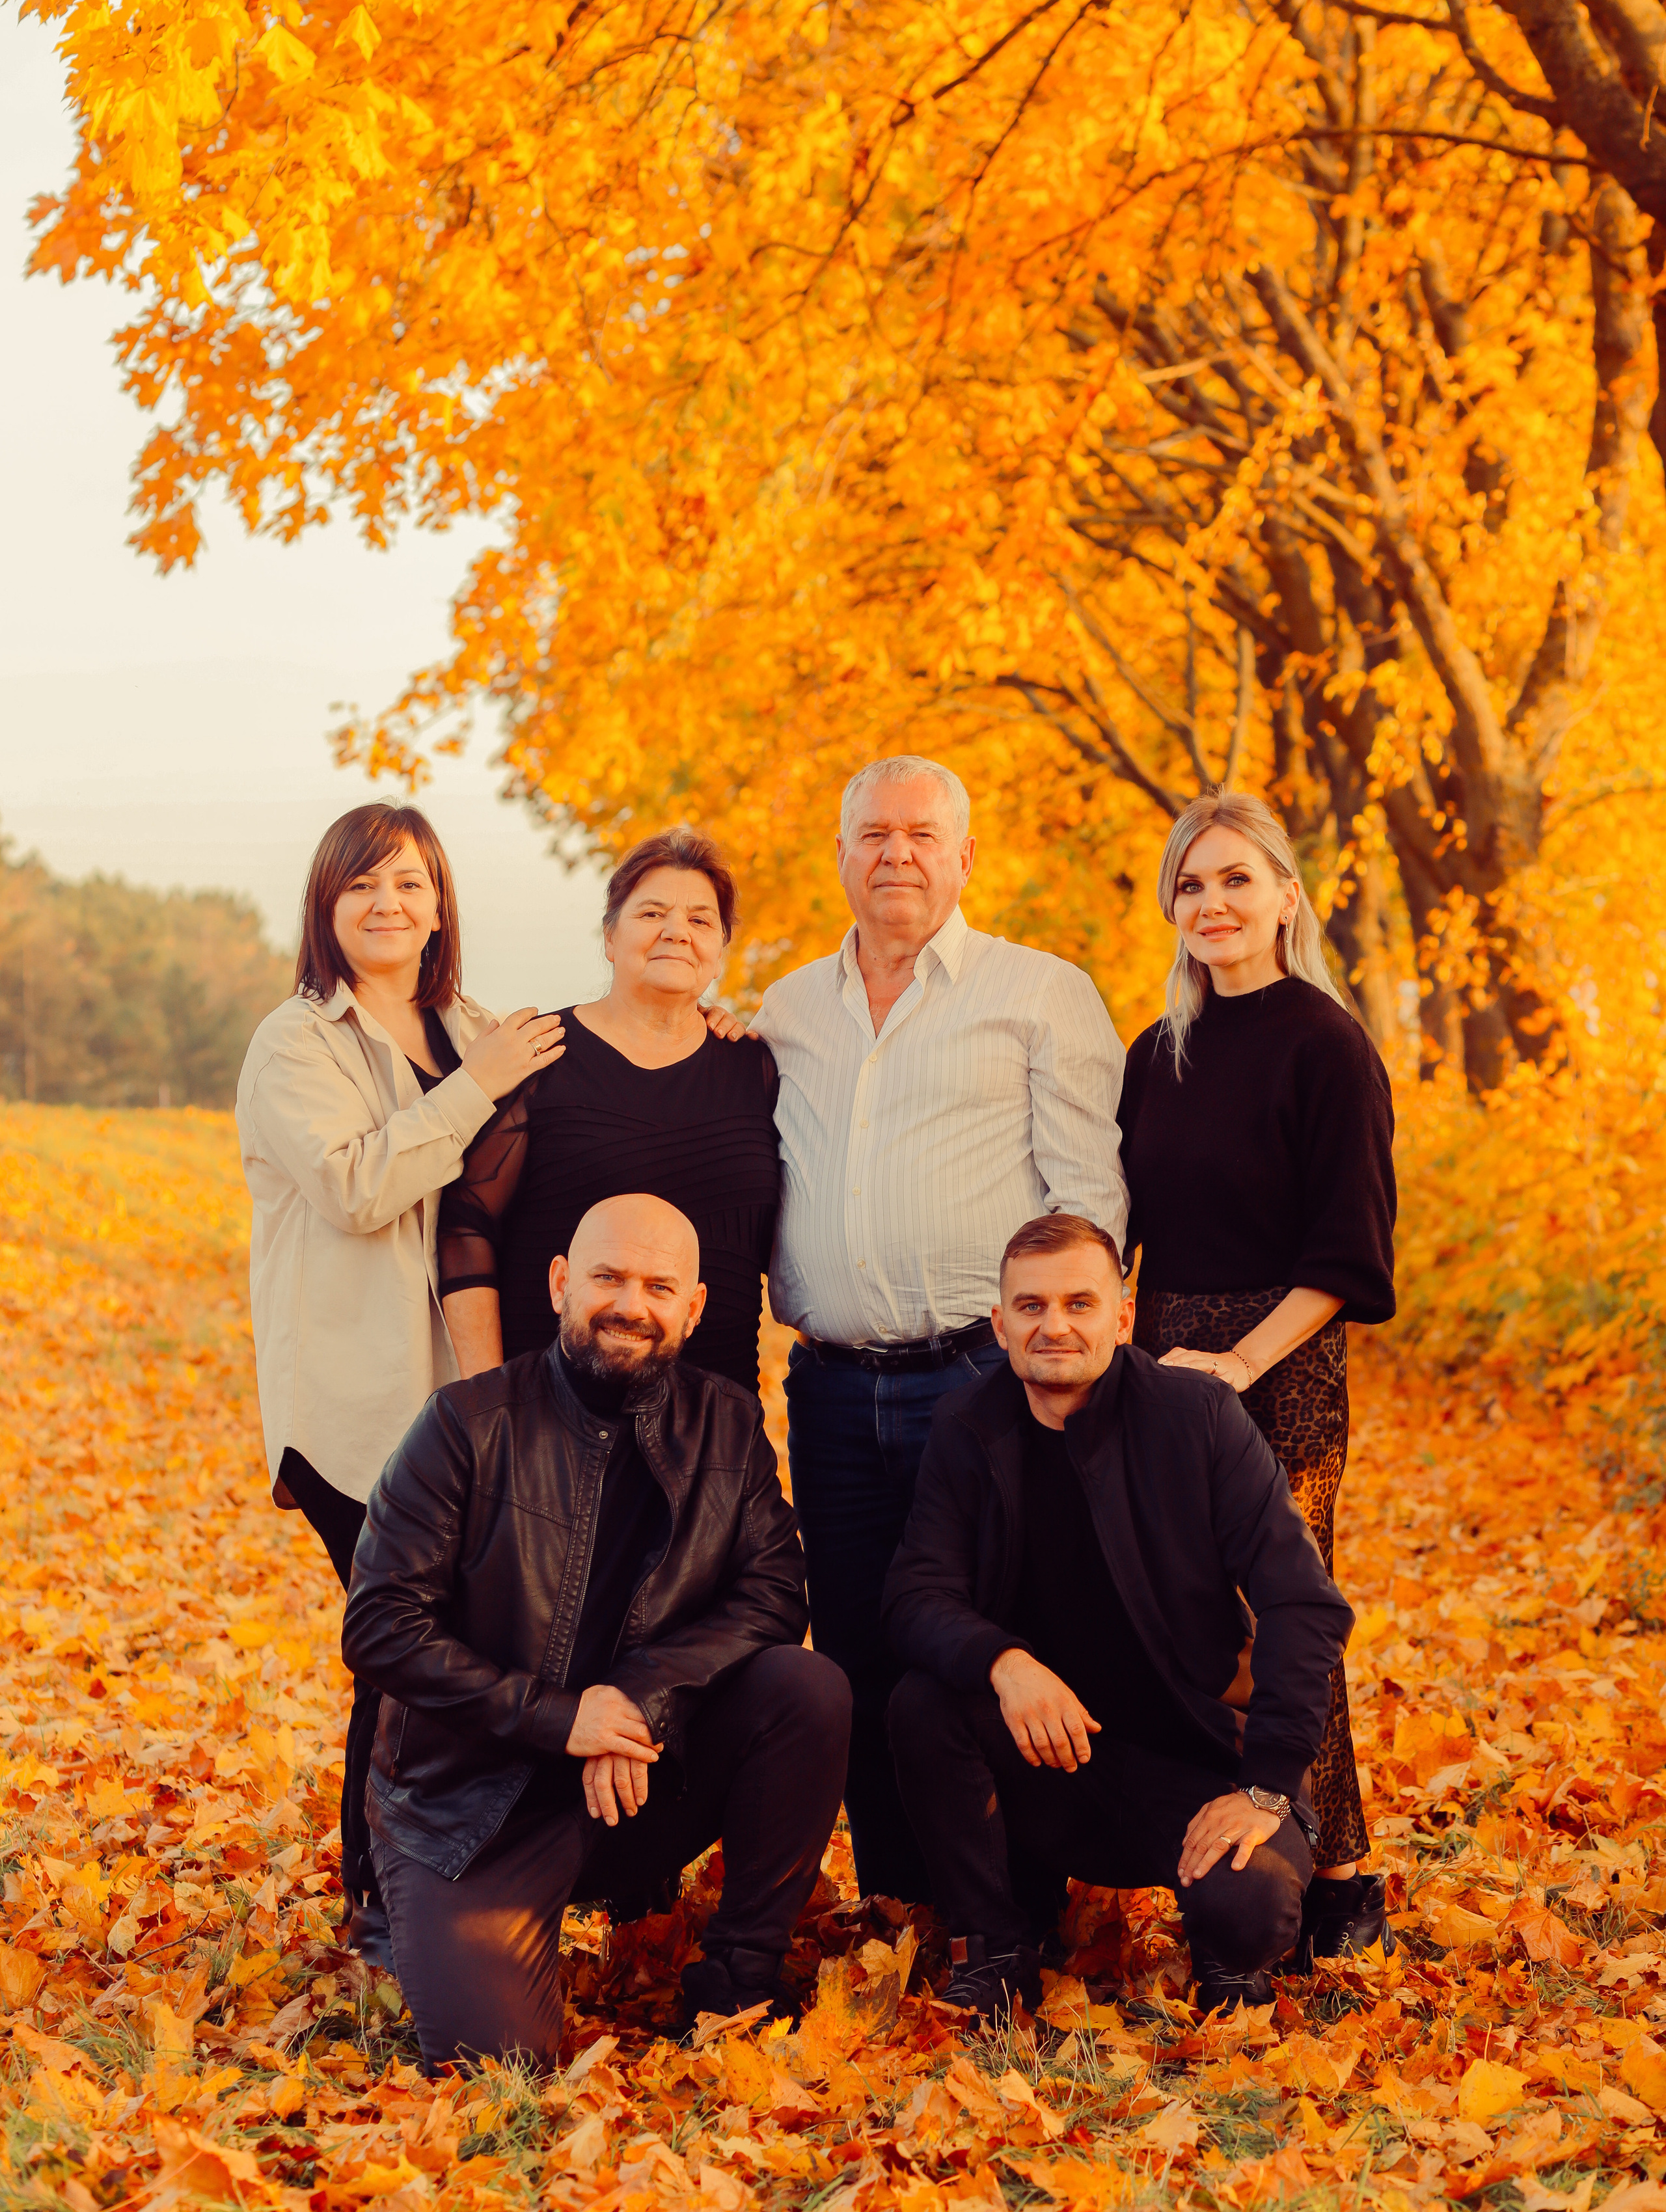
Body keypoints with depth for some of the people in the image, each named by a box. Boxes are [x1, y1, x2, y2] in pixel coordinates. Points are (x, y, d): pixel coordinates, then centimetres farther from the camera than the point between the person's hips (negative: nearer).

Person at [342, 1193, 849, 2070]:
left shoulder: (727, 1426, 3)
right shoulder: (469, 1423, -8)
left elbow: (774, 1591, -7)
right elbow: (379, 1628, -12)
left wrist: (646, 1694, -24)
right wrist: (556, 1715, -22)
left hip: (646, 1772, 3)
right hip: (473, 1797, -3)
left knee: (811, 1688, -21)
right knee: (493, 2048, -22)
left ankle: (742, 1967, -3)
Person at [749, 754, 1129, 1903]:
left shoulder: (1041, 993, 2)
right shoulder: (788, 1012, 16)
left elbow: (1089, 1194, -3)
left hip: (983, 1375, -4)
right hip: (831, 1385, 5)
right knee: (858, 1666, 9)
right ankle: (893, 1907, 20)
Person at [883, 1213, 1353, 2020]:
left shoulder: (1198, 1415, -9)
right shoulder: (967, 1431, -1)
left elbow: (1304, 1605, -12)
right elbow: (916, 1598, -10)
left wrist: (1266, 1786, -21)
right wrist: (1002, 1662, -33)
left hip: (1186, 1758, -2)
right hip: (1040, 1755, 2)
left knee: (1252, 1904, -30)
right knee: (921, 1703, -26)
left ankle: (1229, 1954, 10)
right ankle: (992, 1949, -4)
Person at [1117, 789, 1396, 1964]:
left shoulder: (1324, 1045, -6)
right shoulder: (1161, 1054, 13)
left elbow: (1347, 1252, -10)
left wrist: (1239, 1361, -17)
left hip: (1281, 1367, -6)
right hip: (1165, 1359, 6)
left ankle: (1338, 1881, 8)